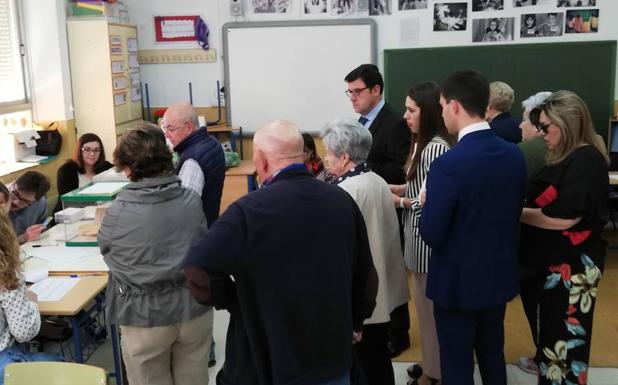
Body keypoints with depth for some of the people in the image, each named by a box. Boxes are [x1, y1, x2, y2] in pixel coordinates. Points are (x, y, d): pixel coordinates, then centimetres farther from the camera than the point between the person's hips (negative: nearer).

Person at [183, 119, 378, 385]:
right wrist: (356, 322, 21)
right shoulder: (342, 201, -3)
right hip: (333, 358, 5)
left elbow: (199, 270, -29)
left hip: (270, 363, -4)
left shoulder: (249, 210, -20)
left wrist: (232, 300, -9)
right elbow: (365, 273, 5)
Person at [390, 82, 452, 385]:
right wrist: (389, 188, 3)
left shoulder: (437, 148, -22)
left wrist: (400, 202, -13)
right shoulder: (422, 144, 9)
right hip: (419, 236, 10)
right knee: (426, 303, 21)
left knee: (430, 305, 6)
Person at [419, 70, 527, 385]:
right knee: (493, 357, 22)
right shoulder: (514, 154, -3)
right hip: (499, 275, 6)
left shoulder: (449, 164, -24)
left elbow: (431, 234, -20)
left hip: (458, 281, -6)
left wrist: (428, 204, -2)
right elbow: (514, 213, 8)